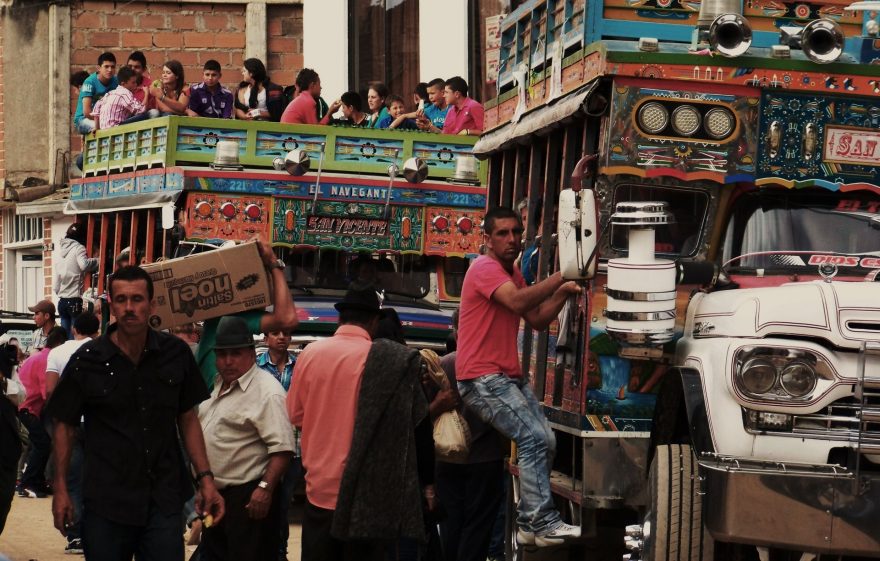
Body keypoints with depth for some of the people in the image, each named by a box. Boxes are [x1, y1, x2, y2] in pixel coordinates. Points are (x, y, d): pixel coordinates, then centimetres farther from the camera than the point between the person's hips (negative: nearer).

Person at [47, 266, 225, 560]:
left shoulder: (176, 354, 2)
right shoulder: (86, 361, -4)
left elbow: (188, 419, 10)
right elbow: (64, 426, 3)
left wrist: (205, 479, 3)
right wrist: (61, 489, -3)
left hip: (164, 502, 1)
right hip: (105, 504, -1)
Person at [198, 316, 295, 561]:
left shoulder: (267, 391, -16)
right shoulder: (217, 387, 14)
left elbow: (282, 448, -22)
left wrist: (265, 488, -28)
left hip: (249, 497, -10)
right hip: (215, 494, 10)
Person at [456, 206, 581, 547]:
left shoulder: (513, 273, 19)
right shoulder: (485, 268, -11)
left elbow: (537, 320, 15)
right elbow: (518, 302, -29)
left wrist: (562, 293, 0)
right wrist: (561, 276, -28)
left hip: (509, 377, 10)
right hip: (481, 379, -10)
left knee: (546, 442, 3)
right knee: (533, 437, -20)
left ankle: (529, 524, 8)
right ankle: (544, 522, -21)